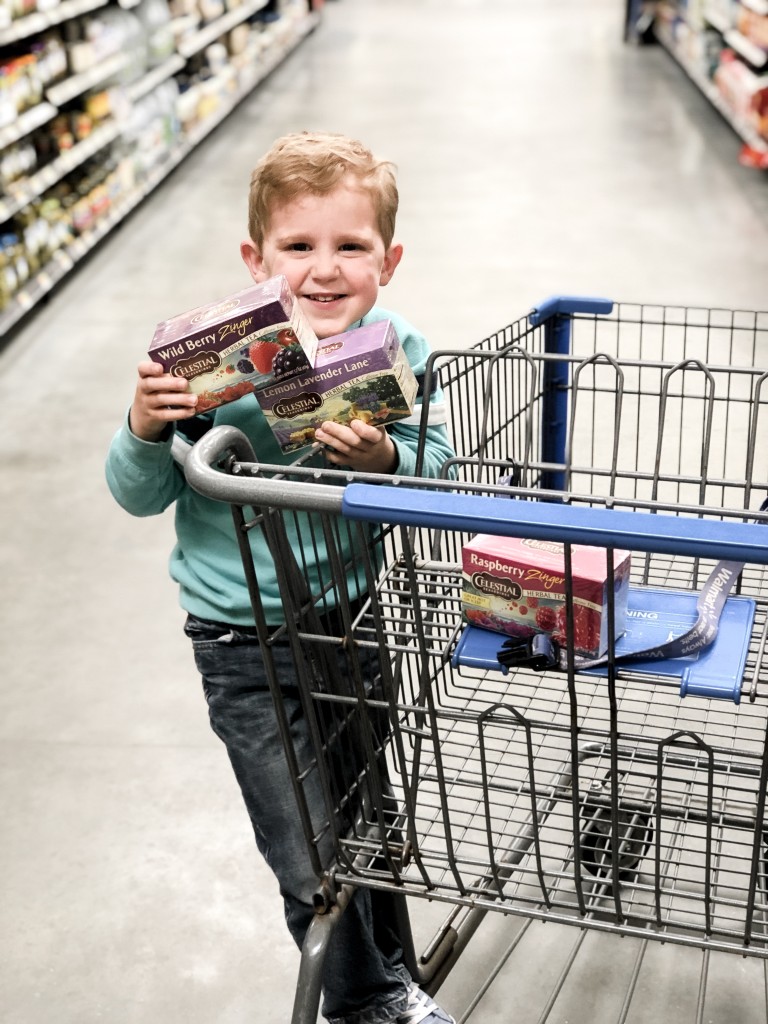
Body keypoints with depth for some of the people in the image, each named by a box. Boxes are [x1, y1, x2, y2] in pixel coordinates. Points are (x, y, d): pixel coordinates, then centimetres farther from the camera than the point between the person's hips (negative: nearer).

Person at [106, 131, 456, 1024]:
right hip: (247, 646, -3)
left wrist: (385, 459, -33)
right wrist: (145, 431, -28)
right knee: (313, 862, 6)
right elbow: (139, 497, -9)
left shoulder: (398, 353, -10)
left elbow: (438, 470, -13)